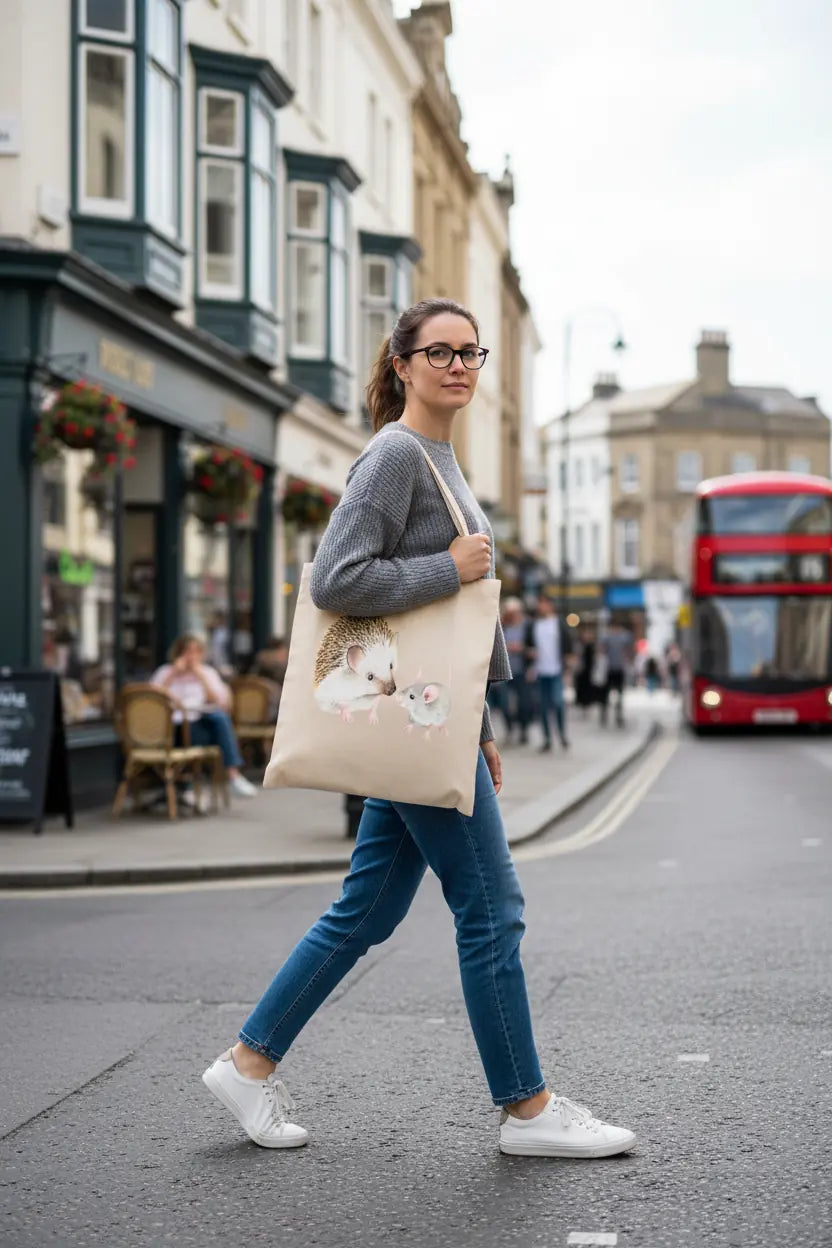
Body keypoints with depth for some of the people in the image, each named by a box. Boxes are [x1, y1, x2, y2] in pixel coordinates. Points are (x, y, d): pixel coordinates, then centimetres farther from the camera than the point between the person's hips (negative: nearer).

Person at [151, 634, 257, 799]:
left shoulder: (208, 672, 21)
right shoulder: (165, 672, 18)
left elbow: (220, 702, 3)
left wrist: (200, 675, -1)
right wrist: (174, 673, -2)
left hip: (203, 722, 2)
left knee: (220, 716, -34)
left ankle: (234, 775, -41)